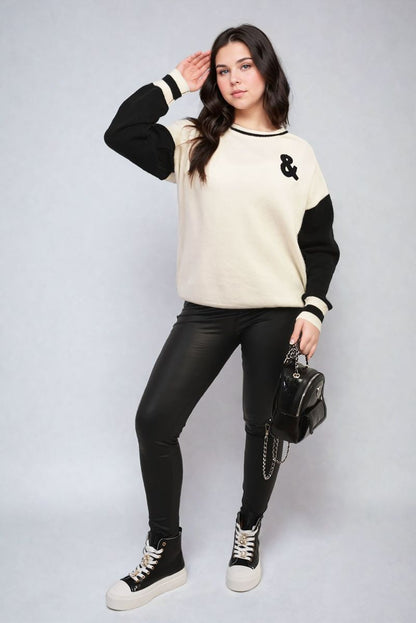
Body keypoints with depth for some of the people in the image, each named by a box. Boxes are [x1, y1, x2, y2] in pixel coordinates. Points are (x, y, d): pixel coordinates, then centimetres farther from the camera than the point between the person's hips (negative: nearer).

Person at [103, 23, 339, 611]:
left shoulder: (298, 153, 6)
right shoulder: (195, 142, 5)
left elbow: (320, 243, 7)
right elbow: (122, 132, -10)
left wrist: (313, 307, -4)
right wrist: (174, 83, -1)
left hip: (276, 313, 0)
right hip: (206, 311, 1)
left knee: (263, 427, 9)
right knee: (154, 420, -5)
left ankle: (248, 532, 34)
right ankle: (165, 554, 12)